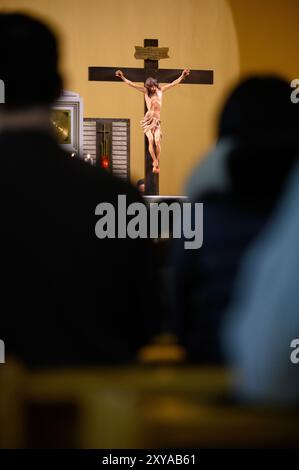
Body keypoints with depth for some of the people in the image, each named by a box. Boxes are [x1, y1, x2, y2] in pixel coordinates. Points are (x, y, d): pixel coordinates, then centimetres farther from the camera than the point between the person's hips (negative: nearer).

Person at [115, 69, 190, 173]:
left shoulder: (160, 90, 13)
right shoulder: (146, 91, 7)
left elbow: (173, 83, 19)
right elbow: (131, 84, 3)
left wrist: (182, 76, 18)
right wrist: (122, 77, -5)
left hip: (157, 120, 2)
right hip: (148, 120, -2)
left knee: (157, 141, -15)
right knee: (151, 140, -17)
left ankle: (156, 163, -11)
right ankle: (156, 163, -17)